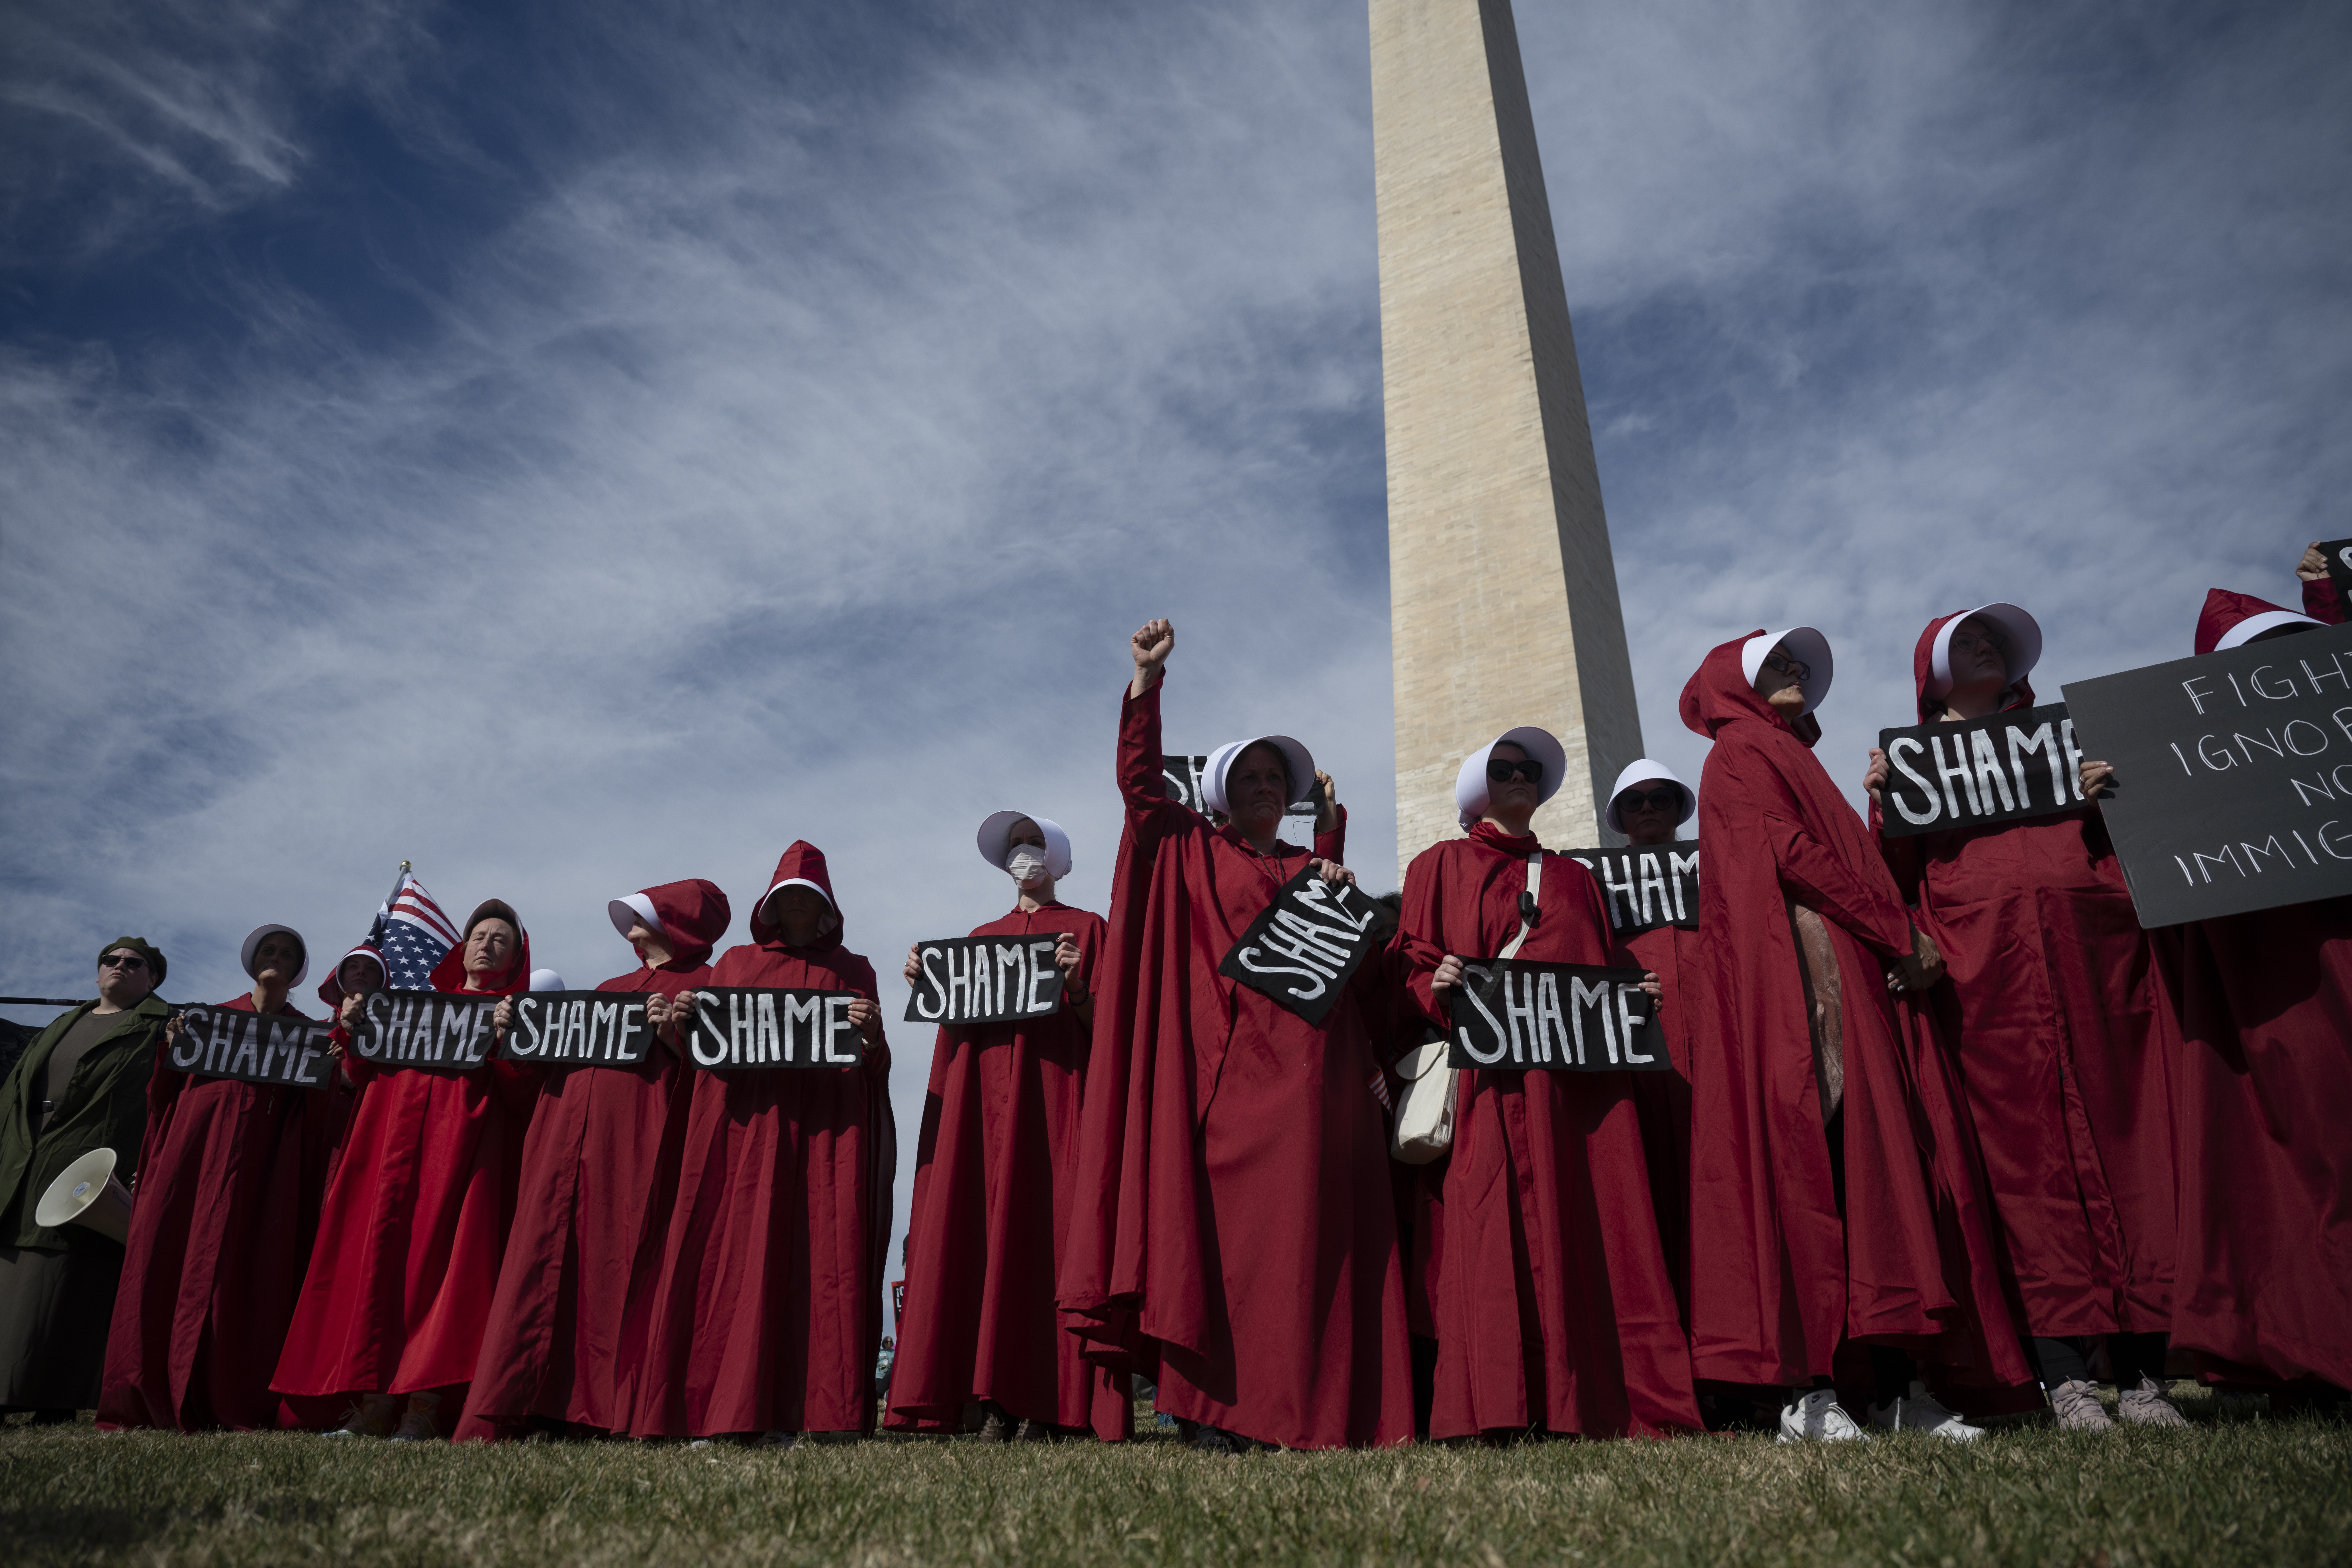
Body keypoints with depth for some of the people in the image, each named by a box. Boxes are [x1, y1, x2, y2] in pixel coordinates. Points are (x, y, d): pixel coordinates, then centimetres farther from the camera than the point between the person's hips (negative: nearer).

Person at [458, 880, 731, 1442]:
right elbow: (561, 1042, 26)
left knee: (623, 1265, -9)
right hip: (566, 1134, 7)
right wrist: (521, 1028, 12)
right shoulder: (613, 987, 29)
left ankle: (623, 1411, -6)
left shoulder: (703, 984, 7)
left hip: (635, 1141, -6)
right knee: (545, 1265, 0)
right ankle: (520, 1410, 3)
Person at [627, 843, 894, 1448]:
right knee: (735, 1256, -7)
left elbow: (873, 1066, 10)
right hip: (744, 1126, 1)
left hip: (824, 1131, -1)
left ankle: (793, 1416, -8)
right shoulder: (735, 963, 21)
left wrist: (872, 1034, -11)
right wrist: (678, 1029, -5)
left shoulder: (852, 971, 17)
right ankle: (718, 1413, -3)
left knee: (818, 1258, -9)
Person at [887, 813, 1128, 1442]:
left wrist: (1075, 984, -16)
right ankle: (998, 1400, -2)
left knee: (1046, 1229, -10)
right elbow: (958, 1021, 18)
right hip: (983, 1093, 4)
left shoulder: (1086, 928, 10)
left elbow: (1102, 1024, 2)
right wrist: (926, 984, 2)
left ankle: (1047, 1401, -8)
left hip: (1053, 1090, -4)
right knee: (986, 1233, -4)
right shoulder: (981, 936, 22)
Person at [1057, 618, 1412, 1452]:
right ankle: (1216, 1407, -3)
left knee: (1308, 1229, -3)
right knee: (1217, 1225, -7)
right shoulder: (1191, 852, 13)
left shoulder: (1316, 871, 21)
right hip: (1226, 1068, -2)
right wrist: (1147, 679, -6)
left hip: (1309, 1072, 2)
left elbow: (1372, 982, 20)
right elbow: (1139, 783, 2)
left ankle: (1309, 1410, 0)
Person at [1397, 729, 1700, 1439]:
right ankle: (1497, 1410, -9)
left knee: (1602, 1231, -4)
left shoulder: (1573, 876, 26)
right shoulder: (1441, 865, 15)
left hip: (1585, 1071, 4)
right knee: (1501, 1227, -11)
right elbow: (1414, 965, 6)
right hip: (1498, 1069, -4)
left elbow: (1608, 966, 23)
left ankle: (1603, 1406, -1)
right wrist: (1438, 985, -14)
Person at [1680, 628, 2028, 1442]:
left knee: (1887, 1167, 0)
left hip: (1856, 980, 9)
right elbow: (1795, 855, -10)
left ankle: (1895, 1386, 0)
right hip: (1797, 984, -9)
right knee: (1813, 1170, -15)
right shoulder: (1739, 755, 3)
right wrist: (1902, 934, -10)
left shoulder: (1786, 759, 31)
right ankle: (1807, 1390, -15)